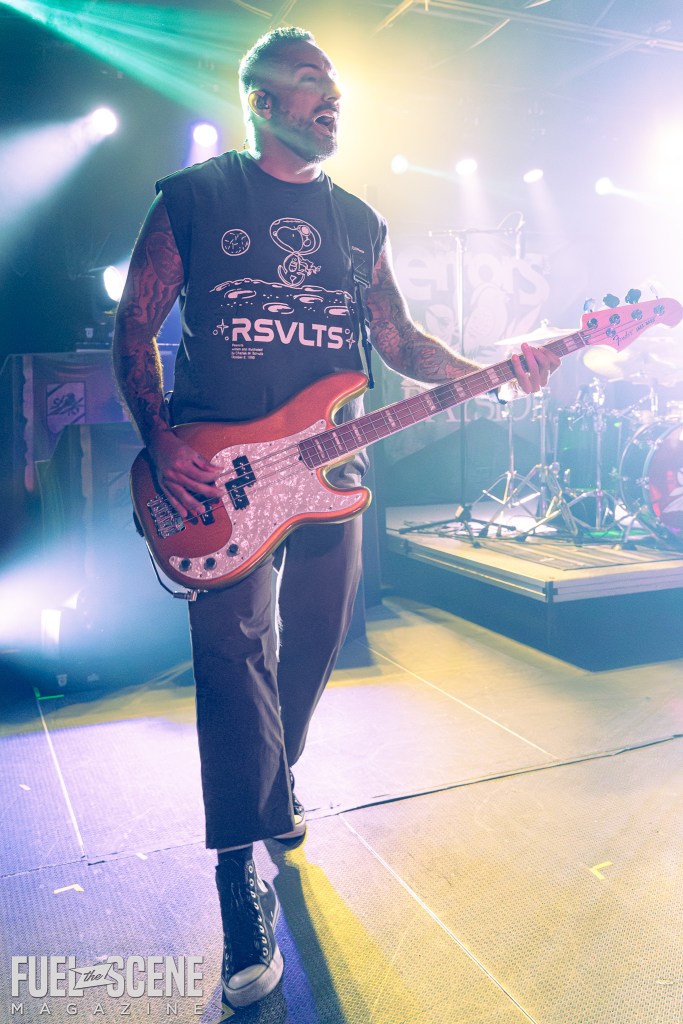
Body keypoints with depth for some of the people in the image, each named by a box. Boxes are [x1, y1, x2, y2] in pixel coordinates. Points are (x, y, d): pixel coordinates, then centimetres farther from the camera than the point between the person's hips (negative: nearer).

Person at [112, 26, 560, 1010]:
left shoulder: (359, 222, 17)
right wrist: (162, 443, -13)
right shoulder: (192, 198, 5)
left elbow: (400, 340, 13)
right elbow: (135, 328, 2)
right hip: (218, 470, -4)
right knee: (237, 651, -13)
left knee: (310, 651, 11)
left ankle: (272, 787, 37)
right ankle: (245, 872, 0)